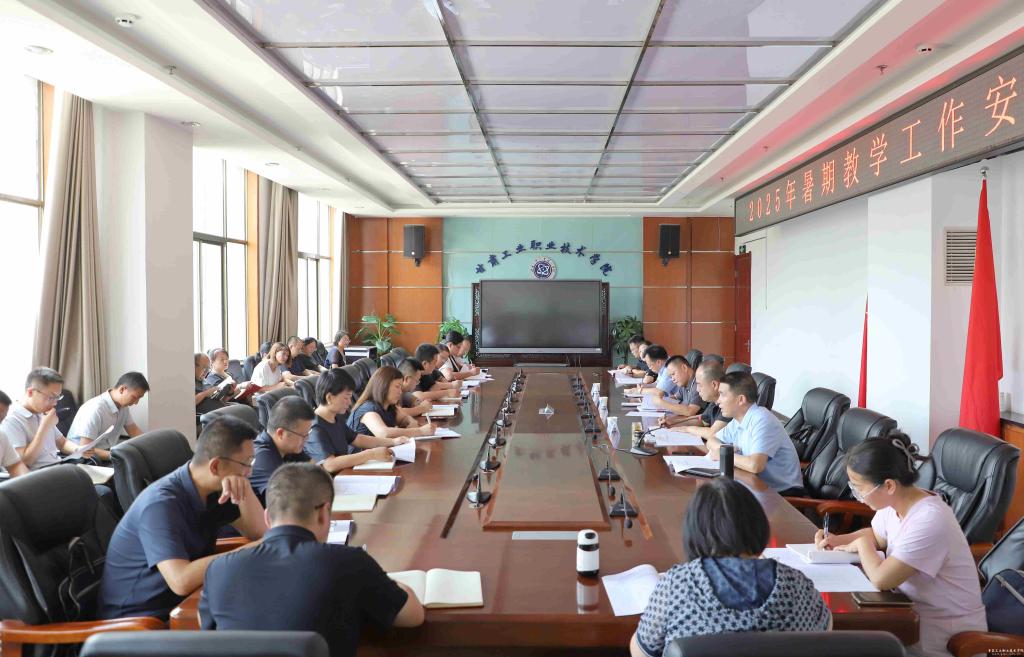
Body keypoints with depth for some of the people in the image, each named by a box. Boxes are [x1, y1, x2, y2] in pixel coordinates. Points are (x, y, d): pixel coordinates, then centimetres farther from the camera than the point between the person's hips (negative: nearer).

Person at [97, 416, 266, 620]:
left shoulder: (215, 489, 1)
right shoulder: (161, 504, -24)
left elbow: (259, 533, 0)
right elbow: (182, 581, -33)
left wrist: (245, 490, -16)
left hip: (178, 605, 8)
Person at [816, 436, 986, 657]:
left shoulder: (929, 521, -29)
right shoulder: (894, 502, -4)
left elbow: (881, 579, -30)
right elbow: (876, 536, 17)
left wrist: (861, 544, -12)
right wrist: (838, 540, 0)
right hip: (915, 612, 7)